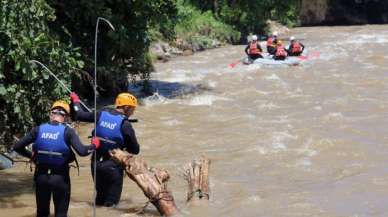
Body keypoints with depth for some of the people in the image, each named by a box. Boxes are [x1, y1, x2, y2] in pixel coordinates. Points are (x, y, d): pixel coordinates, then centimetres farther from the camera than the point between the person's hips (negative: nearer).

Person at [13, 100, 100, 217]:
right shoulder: (67, 131, -11)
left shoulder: (38, 129, -3)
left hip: (41, 176, 3)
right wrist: (94, 145, -2)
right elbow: (82, 151, -21)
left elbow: (17, 146, -3)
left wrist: (31, 156, 12)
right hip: (60, 177, -3)